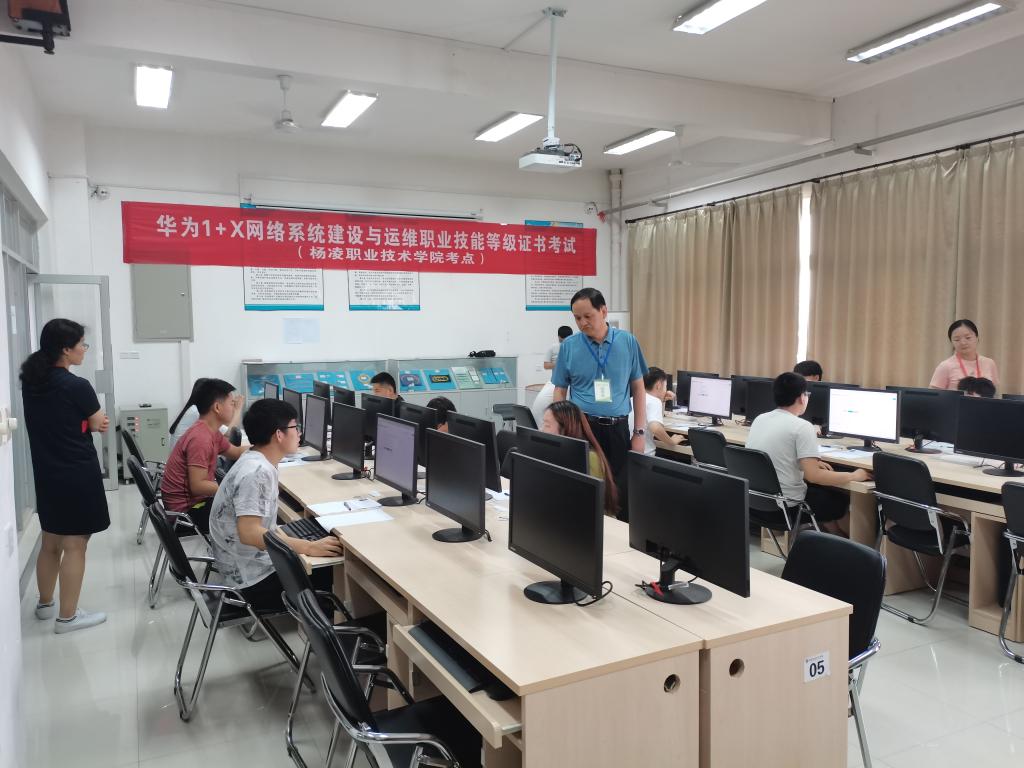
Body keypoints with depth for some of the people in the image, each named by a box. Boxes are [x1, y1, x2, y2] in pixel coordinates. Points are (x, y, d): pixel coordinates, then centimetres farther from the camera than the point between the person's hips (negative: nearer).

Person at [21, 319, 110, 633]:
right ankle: (67, 617, 11)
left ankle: (45, 604, 36)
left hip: (46, 475, 8)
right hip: (77, 476, -8)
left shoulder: (30, 382, 5)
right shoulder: (77, 386, -19)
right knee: (74, 546, 3)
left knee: (50, 543, 21)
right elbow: (99, 424, -6)